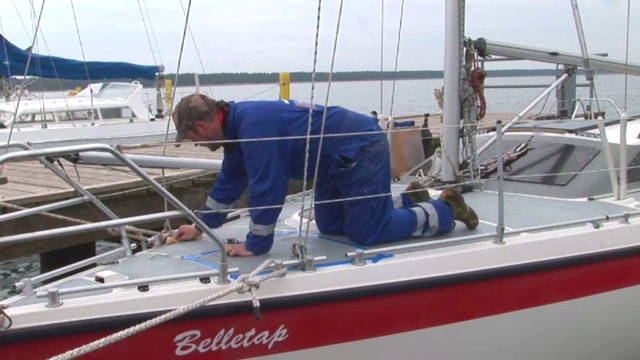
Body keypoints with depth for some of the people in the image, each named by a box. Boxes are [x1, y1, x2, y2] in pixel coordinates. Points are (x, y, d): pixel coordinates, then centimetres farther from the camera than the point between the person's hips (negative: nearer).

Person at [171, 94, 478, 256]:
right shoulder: (237, 124, 5)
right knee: (329, 226, 16)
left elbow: (266, 187, -29)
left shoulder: (252, 123, -28)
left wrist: (255, 245, -20)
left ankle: (445, 208, 10)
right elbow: (230, 180, 18)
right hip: (337, 162, 10)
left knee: (367, 234, -6)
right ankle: (408, 201, 27)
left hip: (361, 151, -10)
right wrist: (202, 225, 20)